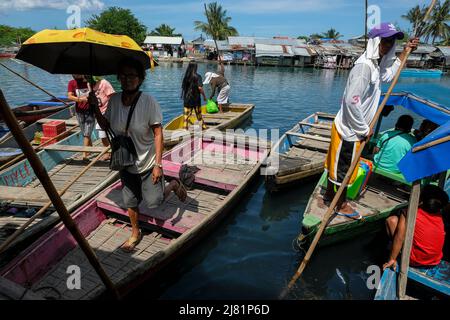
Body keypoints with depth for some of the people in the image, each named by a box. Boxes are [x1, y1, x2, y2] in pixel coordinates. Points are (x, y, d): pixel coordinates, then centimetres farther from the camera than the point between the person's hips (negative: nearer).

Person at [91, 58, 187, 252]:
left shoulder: (149, 102, -21)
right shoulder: (114, 100, -6)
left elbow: (158, 134, -20)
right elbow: (105, 126, 5)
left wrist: (158, 164, -23)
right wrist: (95, 107, -11)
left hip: (147, 163, -4)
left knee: (153, 202, 2)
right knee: (130, 202, 17)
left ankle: (173, 185, 32)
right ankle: (135, 234, 42)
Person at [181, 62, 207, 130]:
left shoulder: (186, 76, 3)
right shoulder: (197, 76, -10)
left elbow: (183, 87, 6)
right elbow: (200, 88, -17)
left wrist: (184, 96, 15)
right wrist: (204, 96, -7)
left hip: (187, 98, 3)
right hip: (195, 98, -3)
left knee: (187, 114, 5)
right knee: (198, 113, 9)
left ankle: (185, 127, 5)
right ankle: (203, 126, 20)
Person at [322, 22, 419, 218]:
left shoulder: (376, 64, 9)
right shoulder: (364, 66, -23)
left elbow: (388, 76, 33)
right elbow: (352, 101, -29)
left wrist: (405, 52, 25)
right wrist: (364, 129, -19)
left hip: (352, 127, 10)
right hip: (349, 129, -10)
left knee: (336, 163, 21)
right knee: (344, 168, 7)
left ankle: (329, 195, 39)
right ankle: (341, 205, 25)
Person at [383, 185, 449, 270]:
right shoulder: (439, 217, -6)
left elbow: (400, 237, -22)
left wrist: (392, 260, -17)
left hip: (414, 261, -5)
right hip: (435, 262, 6)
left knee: (392, 220, -5)